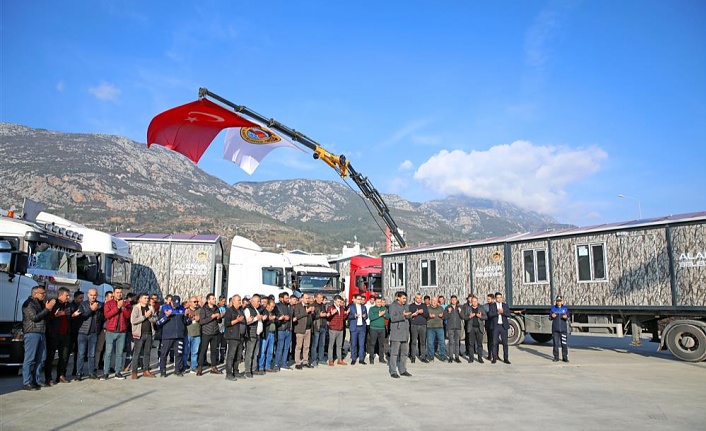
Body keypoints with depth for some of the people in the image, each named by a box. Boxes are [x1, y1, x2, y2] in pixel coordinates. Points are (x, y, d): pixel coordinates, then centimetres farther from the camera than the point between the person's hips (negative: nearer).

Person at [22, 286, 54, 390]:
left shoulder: (41, 303, 20)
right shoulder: (28, 303, -4)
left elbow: (46, 317, 21)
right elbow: (34, 317, -14)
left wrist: (49, 308, 4)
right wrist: (47, 308, -13)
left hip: (42, 333, 8)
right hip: (32, 333, -8)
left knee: (39, 359, 8)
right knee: (29, 359, -6)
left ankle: (36, 380, 13)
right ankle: (27, 383, -4)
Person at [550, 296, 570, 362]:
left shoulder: (565, 308, 5)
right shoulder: (553, 308, 6)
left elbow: (568, 318, 5)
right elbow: (550, 318, 8)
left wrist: (566, 317, -18)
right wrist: (552, 316, -14)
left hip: (563, 329, 0)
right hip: (555, 329, 1)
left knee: (564, 344, -4)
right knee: (555, 343, 2)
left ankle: (565, 357, 5)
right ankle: (556, 357, 9)